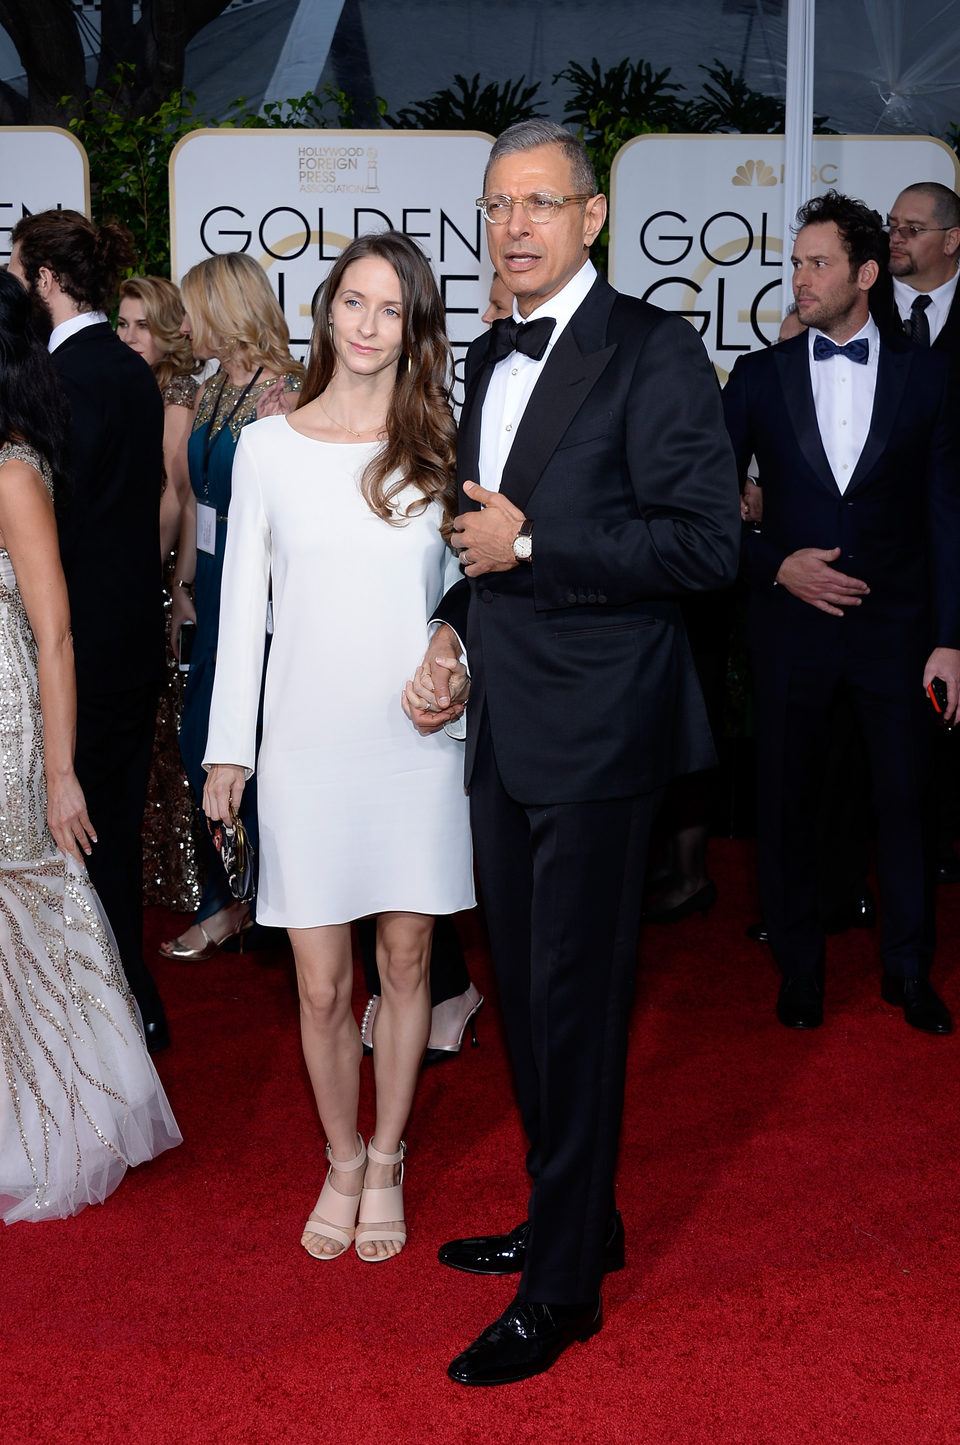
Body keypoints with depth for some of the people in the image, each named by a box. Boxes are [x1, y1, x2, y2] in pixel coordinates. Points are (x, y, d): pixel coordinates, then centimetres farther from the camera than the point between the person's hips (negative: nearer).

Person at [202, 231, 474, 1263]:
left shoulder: (439, 446, 3)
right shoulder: (267, 447, 2)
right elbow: (244, 600, 5)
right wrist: (228, 747, 3)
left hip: (417, 742, 1)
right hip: (306, 744, 0)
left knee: (405, 964, 9)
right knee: (321, 986, 4)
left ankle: (386, 1163, 28)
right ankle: (342, 1161, 26)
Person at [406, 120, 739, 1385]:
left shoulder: (651, 352, -10)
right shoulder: (489, 358, 15)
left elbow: (708, 542, -17)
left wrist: (529, 545, -16)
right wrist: (456, 628, 7)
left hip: (596, 728, -8)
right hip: (502, 723, 8)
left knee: (574, 1002, -1)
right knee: (527, 991, 16)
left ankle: (563, 1289, 13)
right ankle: (580, 1219, 34)